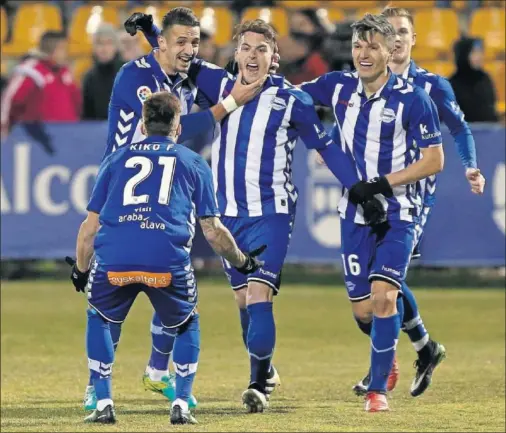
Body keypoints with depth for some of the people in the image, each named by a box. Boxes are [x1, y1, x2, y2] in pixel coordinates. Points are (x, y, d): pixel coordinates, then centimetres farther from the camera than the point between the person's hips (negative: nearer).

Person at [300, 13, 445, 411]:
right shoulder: (339, 87, 0)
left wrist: (384, 183, -19)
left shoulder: (412, 99, -13)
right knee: (363, 309, 5)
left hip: (399, 214, -4)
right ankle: (388, 351, 38)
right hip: (355, 214, 4)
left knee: (383, 294, -19)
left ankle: (378, 388, -9)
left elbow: (434, 160, -10)